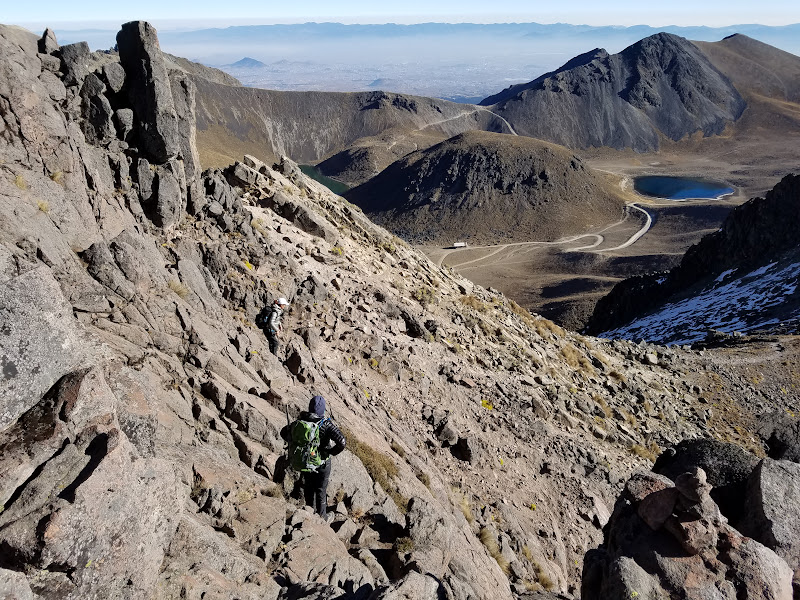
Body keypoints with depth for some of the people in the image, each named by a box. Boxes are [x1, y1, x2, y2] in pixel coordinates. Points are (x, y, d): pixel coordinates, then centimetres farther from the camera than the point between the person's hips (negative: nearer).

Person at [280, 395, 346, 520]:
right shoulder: (327, 424, -24)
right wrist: (332, 452, -14)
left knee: (308, 487, 27)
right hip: (321, 463, -4)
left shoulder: (300, 421, -10)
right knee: (321, 490, 18)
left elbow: (284, 432, 3)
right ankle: (321, 517, 33)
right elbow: (342, 442, -32)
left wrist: (294, 444, 9)